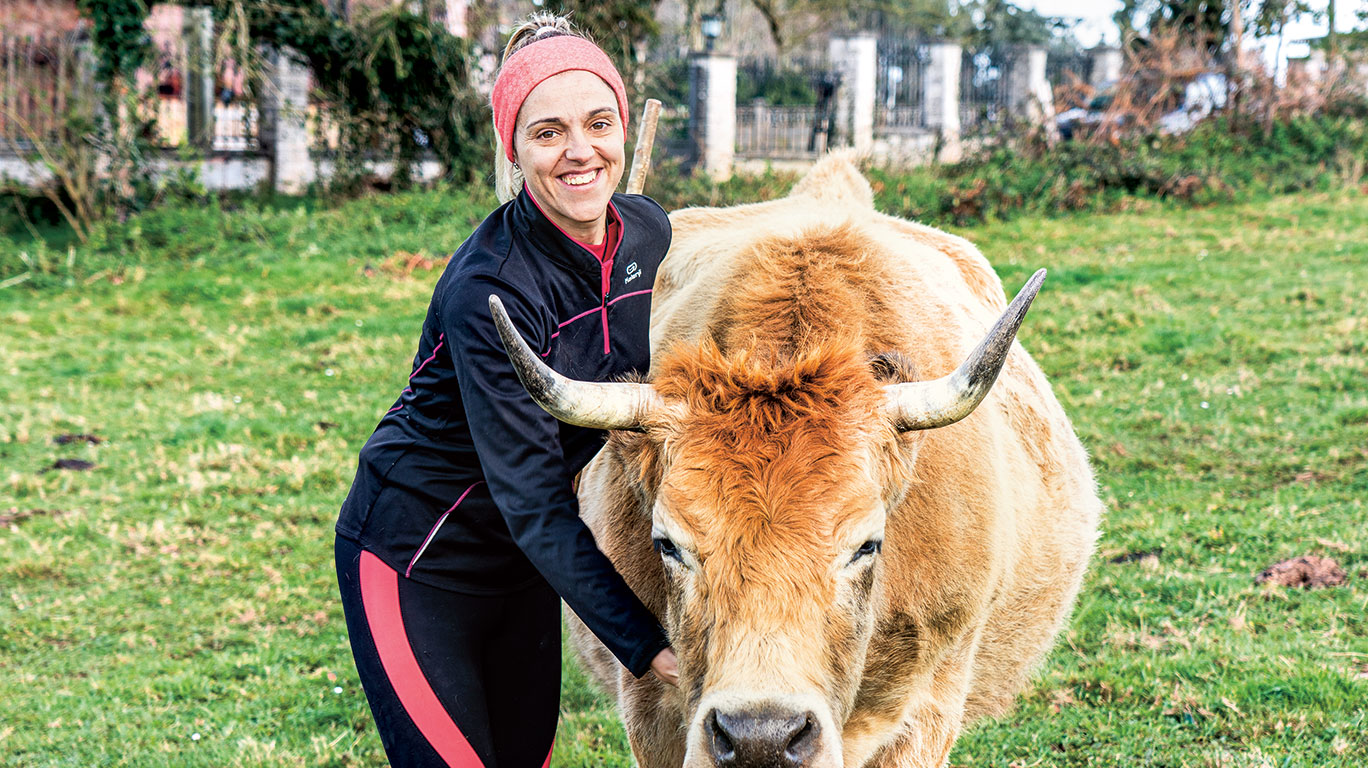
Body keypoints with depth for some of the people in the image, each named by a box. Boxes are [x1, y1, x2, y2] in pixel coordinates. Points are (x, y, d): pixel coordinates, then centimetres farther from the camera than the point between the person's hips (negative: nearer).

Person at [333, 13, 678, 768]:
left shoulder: (648, 232, -6)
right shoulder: (488, 288, -28)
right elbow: (532, 500, -28)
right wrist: (646, 645, -32)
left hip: (518, 559, 7)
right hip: (413, 557, -7)